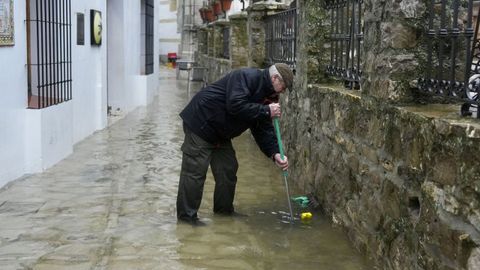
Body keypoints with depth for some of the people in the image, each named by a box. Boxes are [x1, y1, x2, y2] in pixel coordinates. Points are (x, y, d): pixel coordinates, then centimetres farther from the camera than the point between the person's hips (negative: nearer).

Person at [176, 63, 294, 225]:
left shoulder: (269, 96, 9)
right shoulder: (246, 77, -19)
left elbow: (263, 130, 7)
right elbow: (236, 106, -33)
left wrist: (274, 153, -7)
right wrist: (266, 111, -26)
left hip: (220, 134, 10)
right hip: (201, 123, -10)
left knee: (228, 169, 12)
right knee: (195, 171, -8)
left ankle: (224, 210, 26)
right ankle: (187, 215, -2)